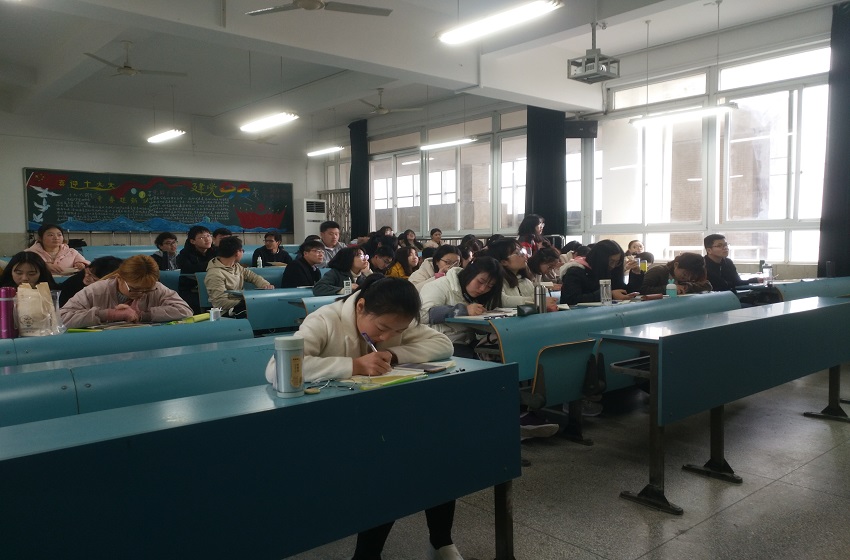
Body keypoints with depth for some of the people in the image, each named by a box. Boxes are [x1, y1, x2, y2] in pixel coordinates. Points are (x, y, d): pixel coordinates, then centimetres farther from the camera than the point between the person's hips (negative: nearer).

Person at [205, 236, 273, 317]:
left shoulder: (236, 266, 9)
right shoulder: (215, 274, -17)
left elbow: (253, 276, 13)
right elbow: (220, 303, -20)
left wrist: (267, 285, -7)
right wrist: (243, 303, -25)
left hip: (242, 303, 9)